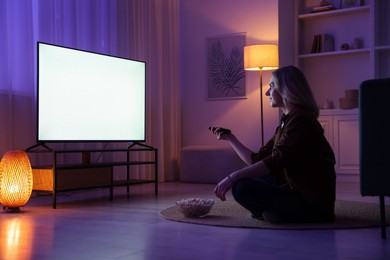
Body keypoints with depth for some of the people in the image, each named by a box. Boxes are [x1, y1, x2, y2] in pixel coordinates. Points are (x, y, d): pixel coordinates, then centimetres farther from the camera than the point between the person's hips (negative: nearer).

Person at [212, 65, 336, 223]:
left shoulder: (301, 119, -15)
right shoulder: (286, 122, 15)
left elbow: (276, 161, -26)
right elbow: (256, 160, 15)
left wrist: (233, 177, -27)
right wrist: (230, 138, 21)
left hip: (313, 204, -10)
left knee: (242, 188, -21)